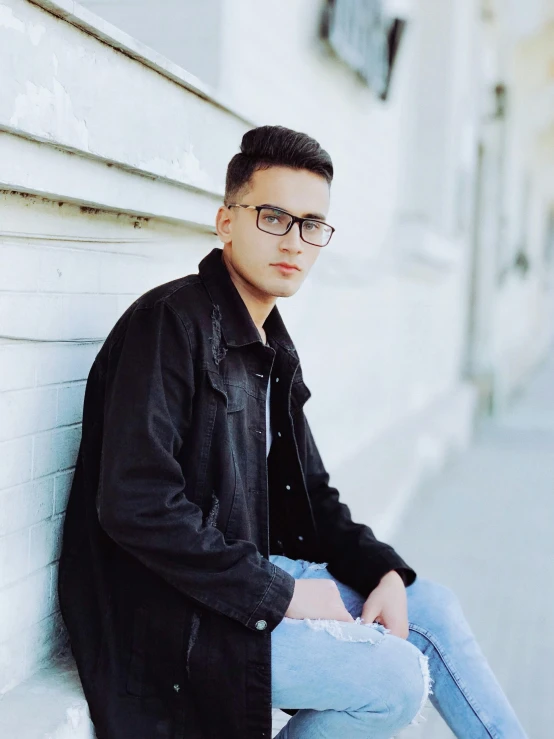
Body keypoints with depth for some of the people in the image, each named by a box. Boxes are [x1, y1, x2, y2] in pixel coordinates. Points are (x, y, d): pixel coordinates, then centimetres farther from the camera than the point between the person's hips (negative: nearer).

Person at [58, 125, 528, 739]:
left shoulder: (272, 349, 12)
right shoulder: (170, 323, -17)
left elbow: (306, 493, 17)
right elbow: (134, 504, -26)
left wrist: (384, 571, 0)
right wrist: (278, 595, -20)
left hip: (251, 569, 9)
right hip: (168, 612, -9)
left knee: (431, 607, 8)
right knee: (398, 677, -16)